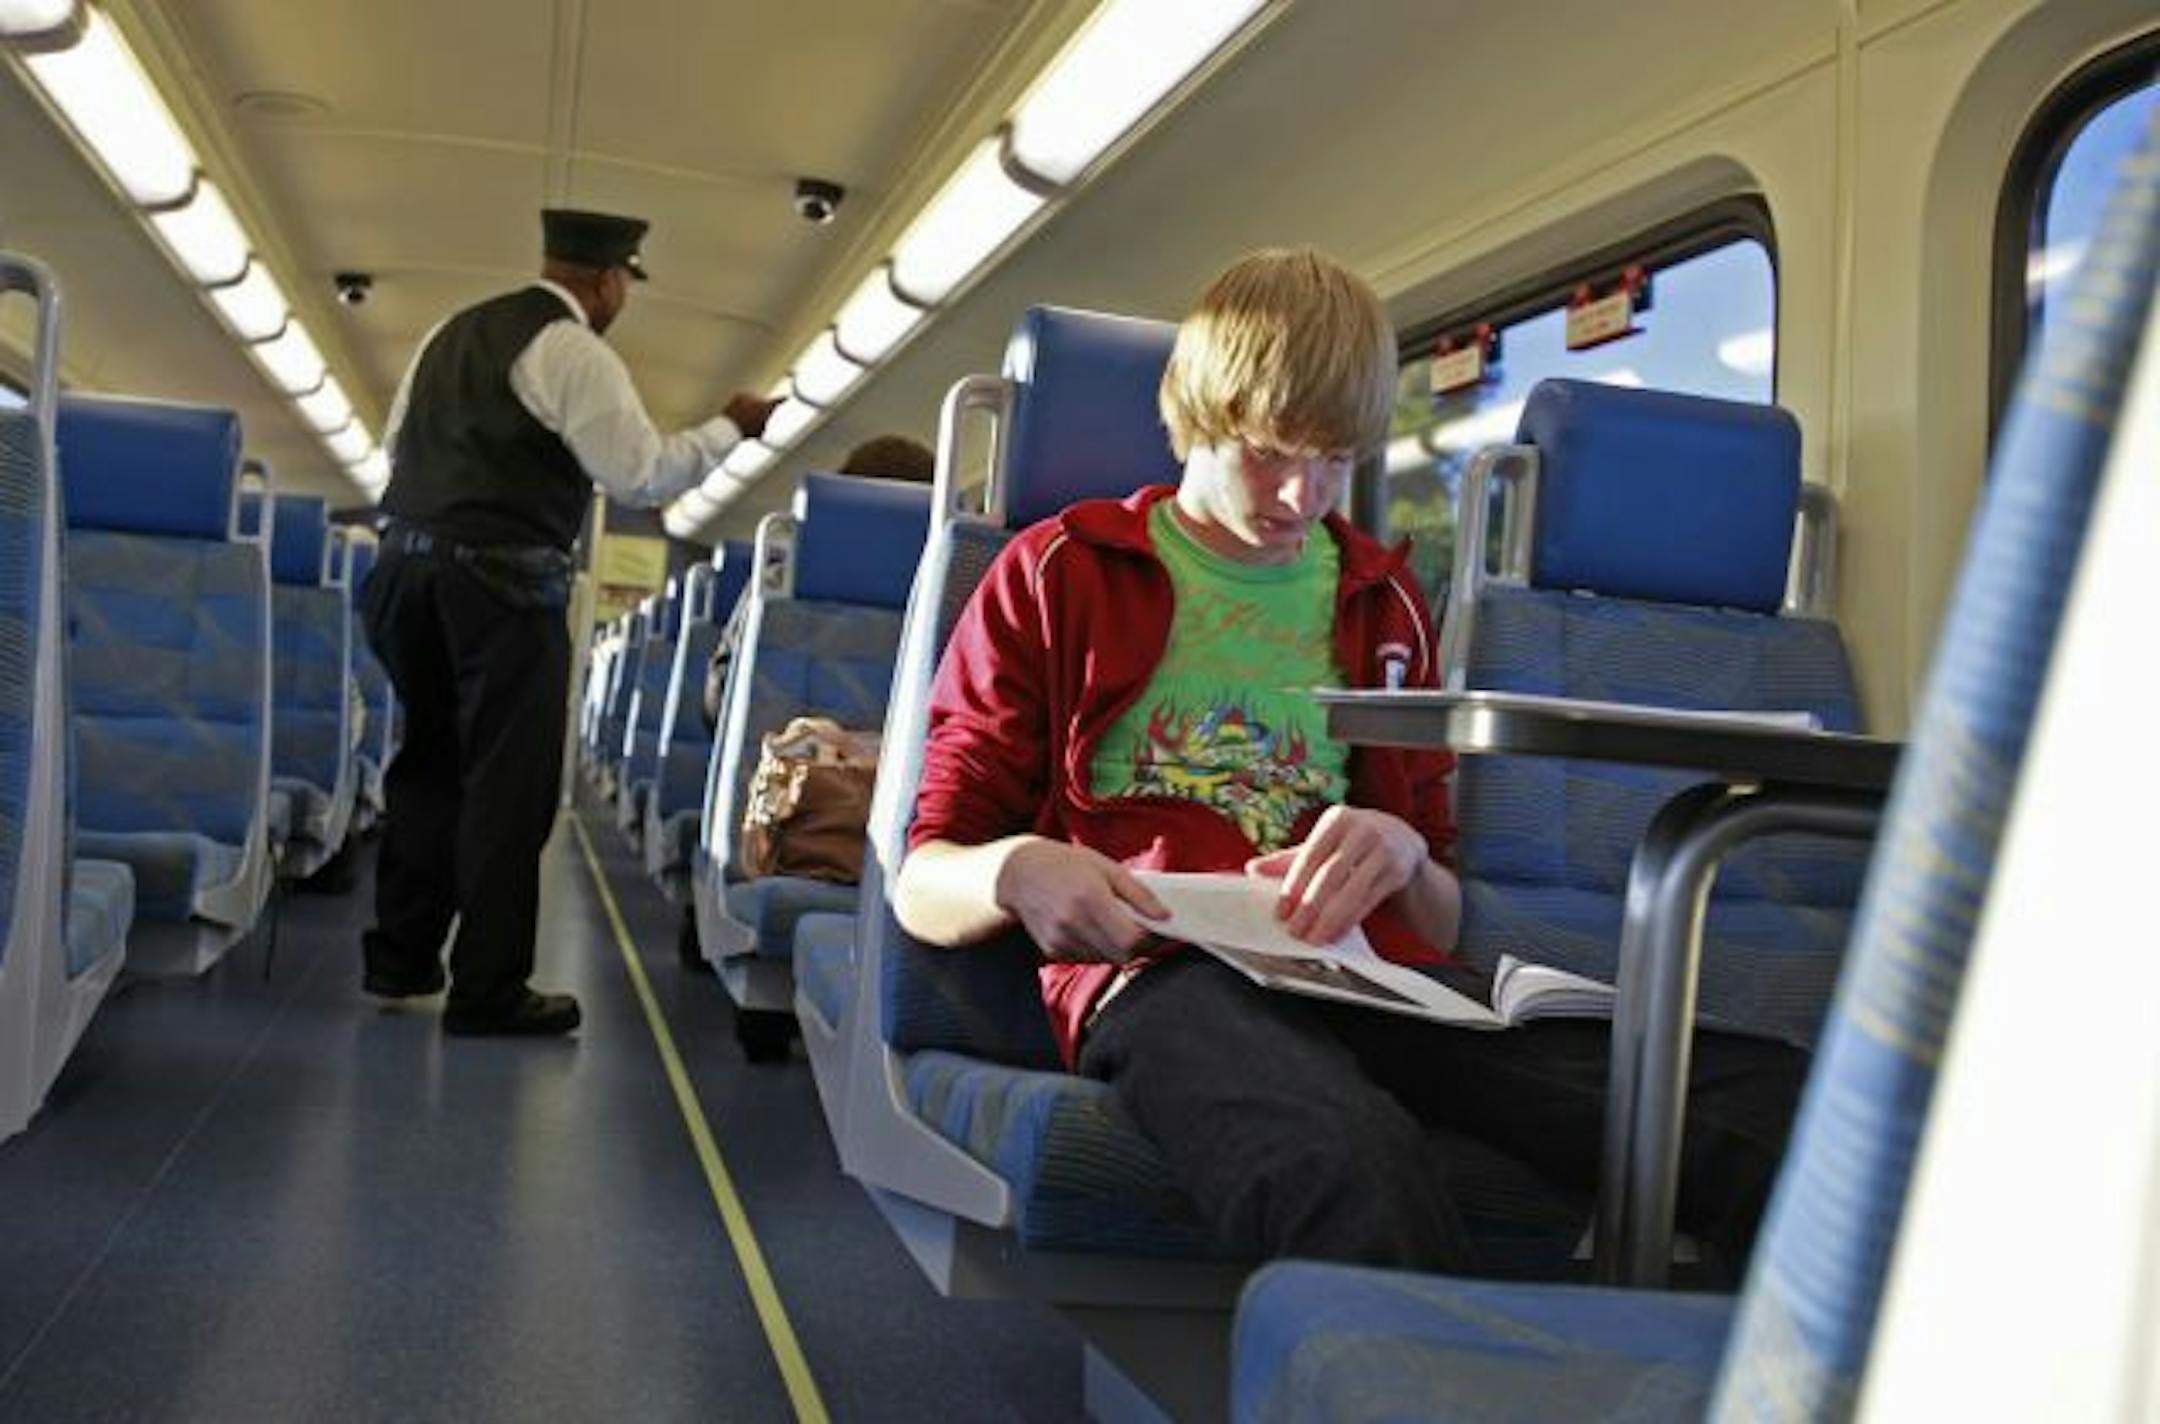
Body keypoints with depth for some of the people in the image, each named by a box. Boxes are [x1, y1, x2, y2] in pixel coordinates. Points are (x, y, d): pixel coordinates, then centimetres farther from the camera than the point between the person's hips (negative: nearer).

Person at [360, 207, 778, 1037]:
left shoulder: (455, 331, 17)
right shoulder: (577, 353, -7)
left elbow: (394, 438, 22)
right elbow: (640, 475, -11)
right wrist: (729, 429, 0)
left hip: (410, 565, 8)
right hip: (503, 582, -8)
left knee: (430, 764, 17)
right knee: (507, 783, -2)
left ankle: (399, 958, 24)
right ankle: (488, 991, 1)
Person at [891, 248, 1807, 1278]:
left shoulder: (1383, 604, 26)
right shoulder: (1060, 573, 16)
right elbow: (921, 885, 11)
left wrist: (1404, 860, -1)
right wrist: (1017, 872, -14)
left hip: (1372, 984, 4)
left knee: (1766, 1099, -28)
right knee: (1358, 1167, -43)